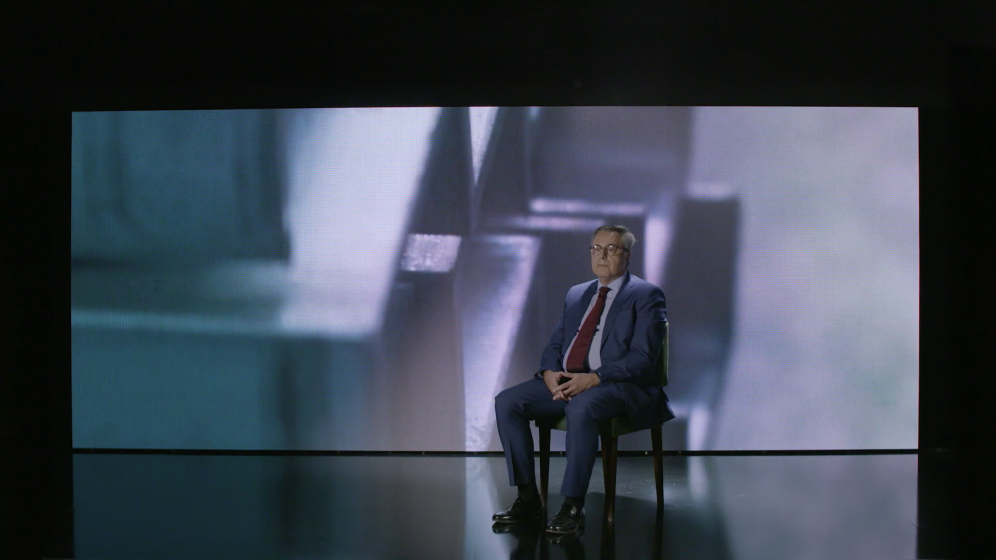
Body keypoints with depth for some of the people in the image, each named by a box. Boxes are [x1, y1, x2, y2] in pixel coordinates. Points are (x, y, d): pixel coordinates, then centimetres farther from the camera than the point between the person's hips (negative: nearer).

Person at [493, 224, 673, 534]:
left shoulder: (647, 296, 0)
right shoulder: (576, 294, 20)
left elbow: (642, 357, -11)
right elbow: (555, 344, 18)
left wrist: (594, 378, -23)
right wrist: (549, 372, -6)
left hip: (618, 384, -6)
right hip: (564, 381, 7)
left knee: (581, 408, -38)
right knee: (506, 402, -14)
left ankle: (573, 506, -26)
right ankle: (528, 497, -9)